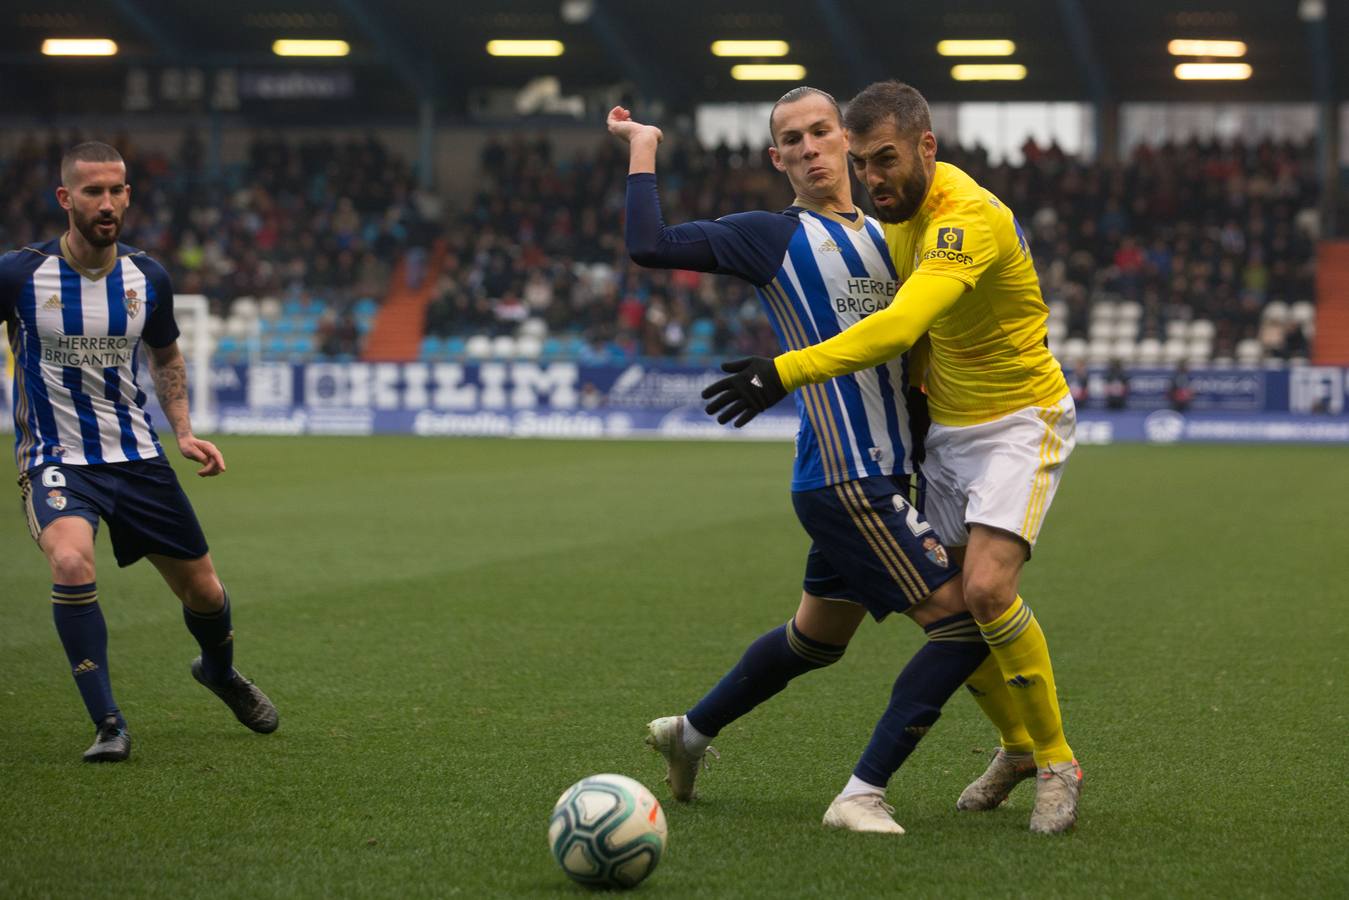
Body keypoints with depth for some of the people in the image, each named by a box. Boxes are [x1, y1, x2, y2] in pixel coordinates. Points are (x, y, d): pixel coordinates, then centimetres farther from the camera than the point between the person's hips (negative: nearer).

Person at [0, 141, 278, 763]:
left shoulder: (148, 279, -2)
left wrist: (183, 432, 4)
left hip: (136, 457, 4)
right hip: (55, 460, -4)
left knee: (204, 594, 9)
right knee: (71, 563, -33)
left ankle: (220, 671, 46)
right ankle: (109, 726, -20)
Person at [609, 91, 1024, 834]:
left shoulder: (882, 234, 16)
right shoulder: (772, 236, -4)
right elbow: (649, 245, -13)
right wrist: (642, 148, -4)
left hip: (882, 474, 8)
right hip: (845, 480, -8)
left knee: (816, 637, 21)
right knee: (963, 622, -14)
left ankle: (689, 733, 40)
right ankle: (862, 796, -12)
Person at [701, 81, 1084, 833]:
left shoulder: (968, 218, -28)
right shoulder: (908, 209, 1)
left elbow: (899, 327, -42)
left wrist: (787, 373, -47)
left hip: (1020, 421, -9)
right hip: (948, 425, 9)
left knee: (988, 588, -23)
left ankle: (1058, 762, -5)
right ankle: (1018, 745, 28)